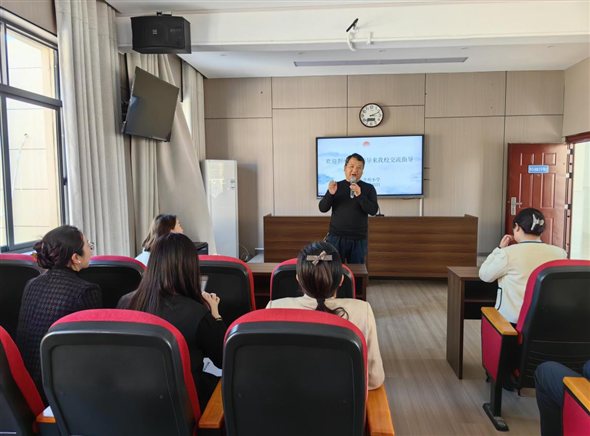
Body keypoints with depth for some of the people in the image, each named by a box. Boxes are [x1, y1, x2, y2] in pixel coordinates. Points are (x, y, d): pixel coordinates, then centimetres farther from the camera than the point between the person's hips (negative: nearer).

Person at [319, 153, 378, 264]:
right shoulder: (336, 186, 5)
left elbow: (373, 210, -9)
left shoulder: (368, 188, 3)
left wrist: (360, 195, -23)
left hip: (358, 239, 0)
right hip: (336, 237, 0)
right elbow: (323, 208, 0)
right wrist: (330, 194, -19)